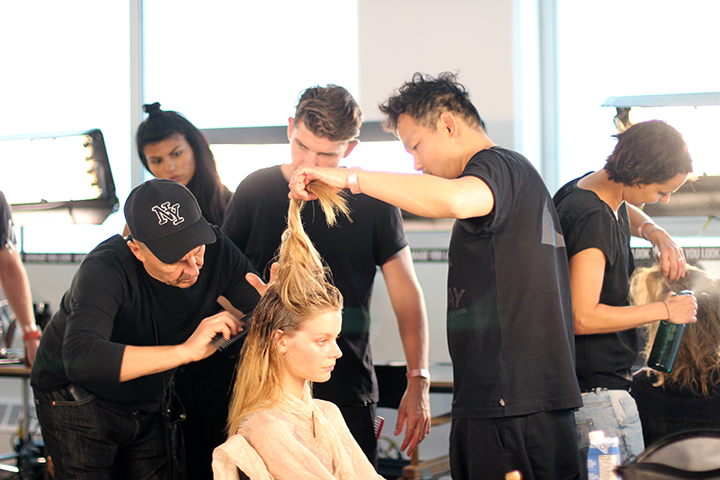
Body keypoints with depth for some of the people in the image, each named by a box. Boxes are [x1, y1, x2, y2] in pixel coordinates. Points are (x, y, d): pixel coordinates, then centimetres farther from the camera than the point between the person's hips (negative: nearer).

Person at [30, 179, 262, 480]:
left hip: (148, 401, 5)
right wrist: (186, 351, -53)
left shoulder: (214, 248, -18)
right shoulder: (105, 269, -34)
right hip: (78, 400, -5)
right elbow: (80, 359, -49)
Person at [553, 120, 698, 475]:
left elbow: (625, 212, 36)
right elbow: (582, 317, -25)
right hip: (598, 391, -10)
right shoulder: (592, 218, -21)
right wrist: (664, 310, -15)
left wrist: (654, 231, 13)